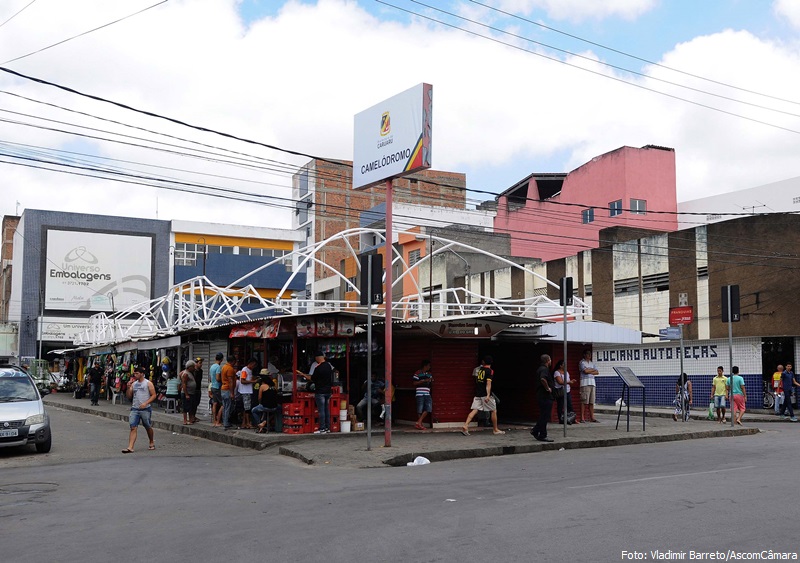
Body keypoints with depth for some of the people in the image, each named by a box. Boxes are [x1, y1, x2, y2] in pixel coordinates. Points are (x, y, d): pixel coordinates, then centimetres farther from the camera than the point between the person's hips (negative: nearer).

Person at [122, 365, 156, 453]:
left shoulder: (148, 383, -2)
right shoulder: (133, 384, 11)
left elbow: (153, 395, -6)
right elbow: (129, 396, 12)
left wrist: (145, 403, -17)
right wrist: (128, 388, -4)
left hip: (145, 409, -3)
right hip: (134, 409, 3)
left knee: (148, 427, 11)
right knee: (133, 428, -8)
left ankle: (152, 443, 32)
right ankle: (130, 447, -14)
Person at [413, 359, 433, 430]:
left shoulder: (429, 374, 17)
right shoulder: (418, 373, -1)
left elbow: (431, 384, 25)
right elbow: (414, 383, -7)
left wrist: (431, 381, 1)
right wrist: (424, 380, -13)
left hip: (427, 394, 6)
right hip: (420, 394, -6)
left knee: (428, 408, -6)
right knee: (420, 410, -3)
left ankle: (418, 422, -1)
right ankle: (420, 424, 7)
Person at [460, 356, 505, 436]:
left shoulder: (479, 369, 12)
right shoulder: (490, 371, -7)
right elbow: (488, 383, -18)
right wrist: (488, 395, -25)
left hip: (477, 394, 6)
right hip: (485, 394, -6)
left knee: (474, 410, -2)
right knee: (494, 411, 9)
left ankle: (465, 426, -18)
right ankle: (496, 430, 15)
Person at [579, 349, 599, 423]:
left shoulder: (592, 363, 21)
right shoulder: (582, 362, 1)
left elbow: (597, 372, 12)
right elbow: (585, 371, -15)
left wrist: (589, 371, -5)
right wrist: (593, 370, 3)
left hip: (592, 383, 7)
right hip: (585, 383, -6)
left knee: (592, 401, 5)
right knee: (584, 401, -9)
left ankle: (592, 417, 7)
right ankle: (582, 418, -9)